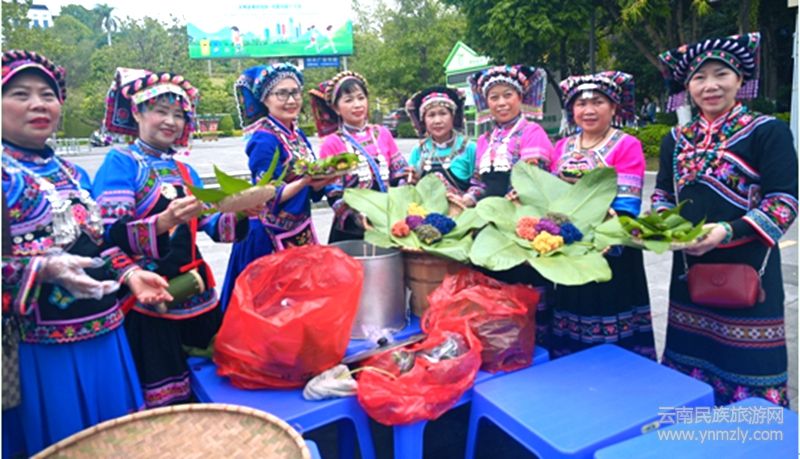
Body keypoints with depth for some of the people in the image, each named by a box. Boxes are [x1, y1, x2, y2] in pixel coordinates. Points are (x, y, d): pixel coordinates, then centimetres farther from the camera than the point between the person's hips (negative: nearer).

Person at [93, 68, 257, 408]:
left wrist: (239, 213, -8)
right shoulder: (120, 162, -5)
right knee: (166, 405, -1)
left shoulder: (185, 172, 14)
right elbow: (112, 235, -17)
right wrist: (165, 221, -32)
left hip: (195, 294, 7)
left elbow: (213, 227, 11)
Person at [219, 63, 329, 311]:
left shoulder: (298, 135, 7)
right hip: (271, 238, -8)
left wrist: (323, 179, -11)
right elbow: (268, 198, -18)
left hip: (301, 232, 8)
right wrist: (306, 180, -29)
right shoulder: (264, 139, -16)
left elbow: (312, 191, 10)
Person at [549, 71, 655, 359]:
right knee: (571, 346, 13)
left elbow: (626, 207, -15)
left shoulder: (627, 145, -6)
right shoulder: (563, 147, 11)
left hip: (612, 254, -5)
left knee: (613, 343, 4)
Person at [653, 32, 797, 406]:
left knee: (744, 368, 3)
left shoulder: (768, 131, -5)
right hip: (690, 269, 5)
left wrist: (727, 232, -24)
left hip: (747, 270, -4)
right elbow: (663, 196, 13)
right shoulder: (676, 140, 9)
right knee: (690, 365, 15)